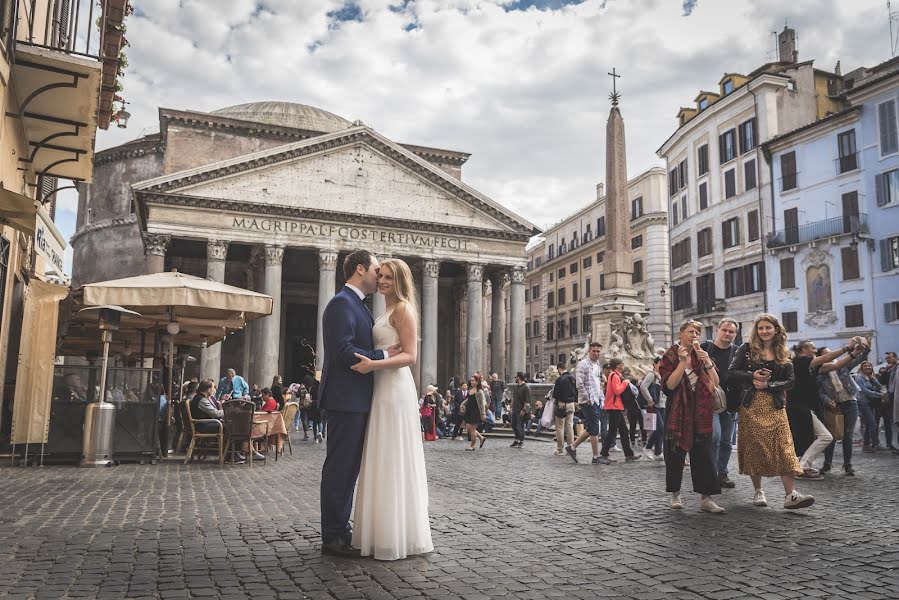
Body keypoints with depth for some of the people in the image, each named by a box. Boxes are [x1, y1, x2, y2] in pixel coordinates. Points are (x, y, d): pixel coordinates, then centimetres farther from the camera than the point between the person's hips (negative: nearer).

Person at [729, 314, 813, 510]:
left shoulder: (783, 354, 11)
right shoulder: (746, 349, 4)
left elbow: (791, 380, 3)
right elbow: (732, 372, -1)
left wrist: (768, 385, -11)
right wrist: (752, 376, -17)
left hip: (775, 406, 1)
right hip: (751, 406, -1)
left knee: (784, 447, -8)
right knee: (754, 447, 2)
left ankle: (790, 494, -10)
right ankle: (758, 492, 14)